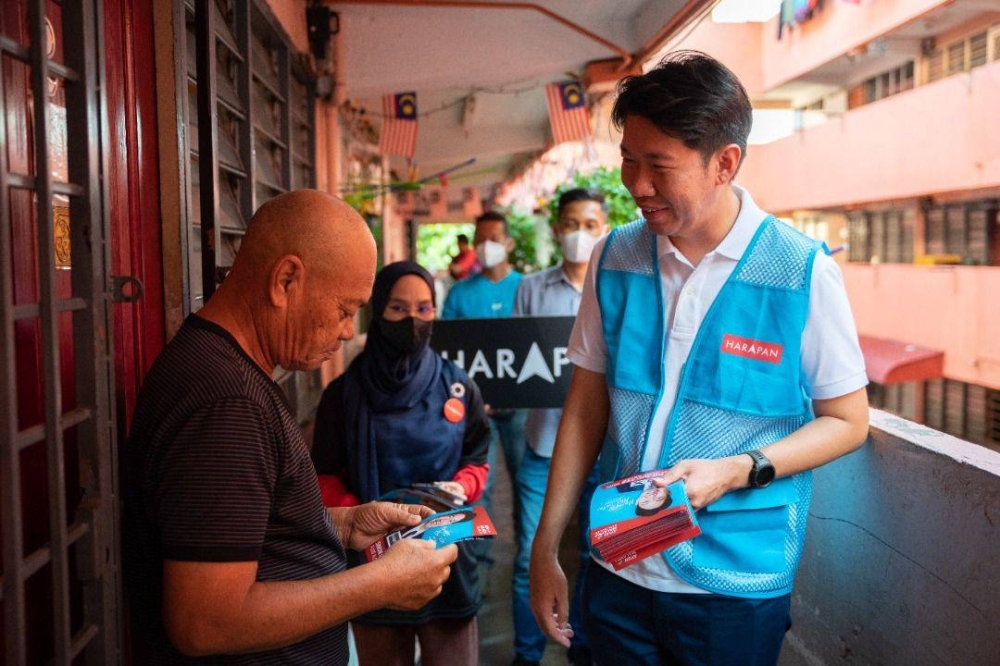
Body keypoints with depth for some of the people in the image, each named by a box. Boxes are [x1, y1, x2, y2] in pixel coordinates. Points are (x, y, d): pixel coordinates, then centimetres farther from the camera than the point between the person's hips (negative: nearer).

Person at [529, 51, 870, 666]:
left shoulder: (805, 273, -12)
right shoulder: (614, 259, -2)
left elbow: (847, 422, -3)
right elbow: (586, 408, 4)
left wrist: (736, 470, -19)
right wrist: (545, 547, 3)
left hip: (737, 582, -3)